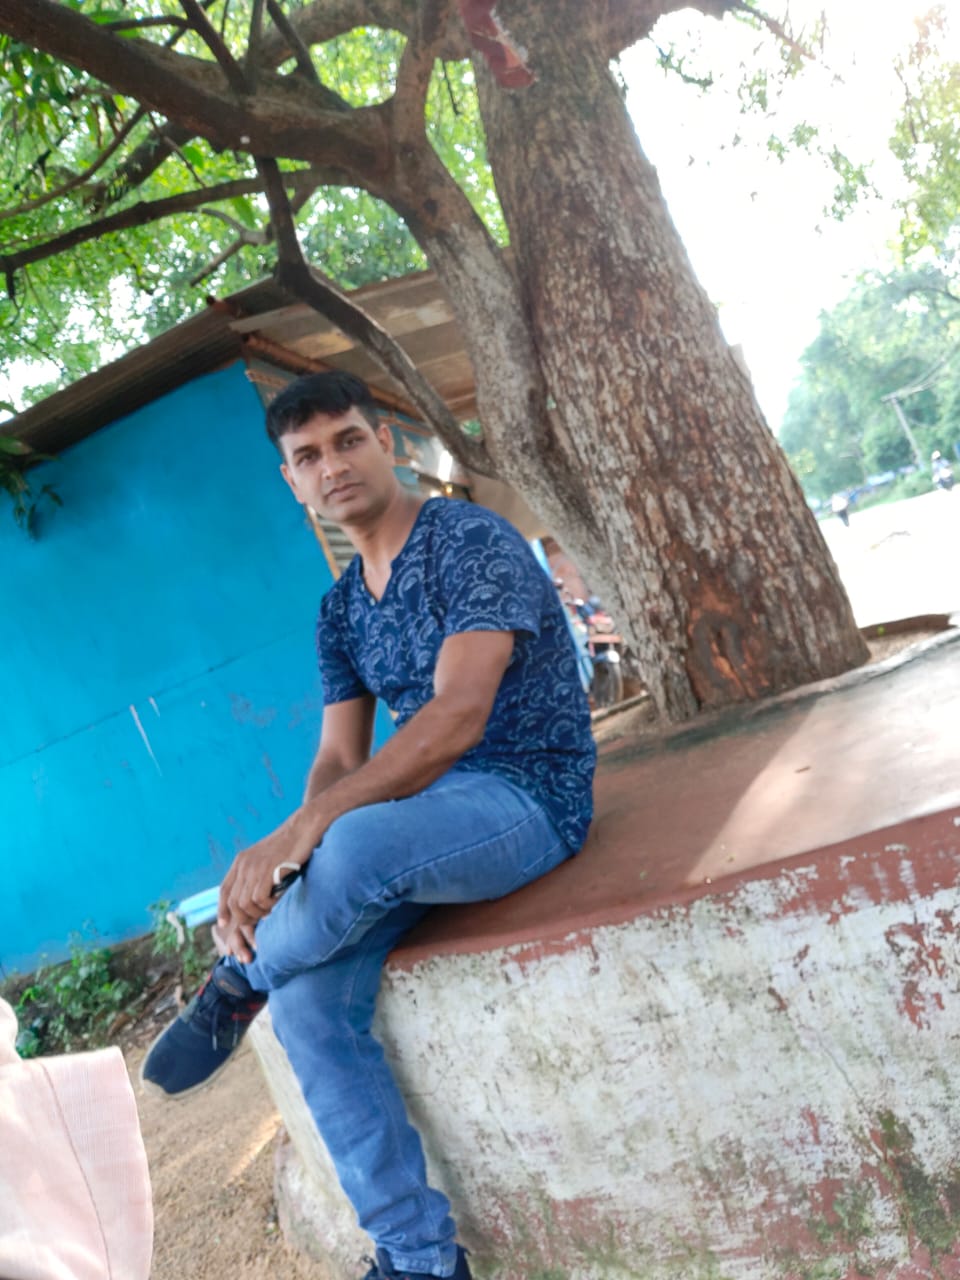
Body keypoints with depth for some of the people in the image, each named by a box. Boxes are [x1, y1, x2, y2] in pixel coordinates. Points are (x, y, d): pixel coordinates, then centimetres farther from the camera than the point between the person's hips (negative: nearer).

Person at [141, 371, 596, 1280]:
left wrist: (305, 830, -30)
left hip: (529, 797, -6)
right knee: (307, 995, -14)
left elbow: (457, 717, -25)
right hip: (421, 813, 7)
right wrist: (280, 865, -13)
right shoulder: (340, 607, 11)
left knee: (356, 840, -36)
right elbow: (338, 760, 7)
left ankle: (236, 985, -2)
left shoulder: (472, 542, -12)